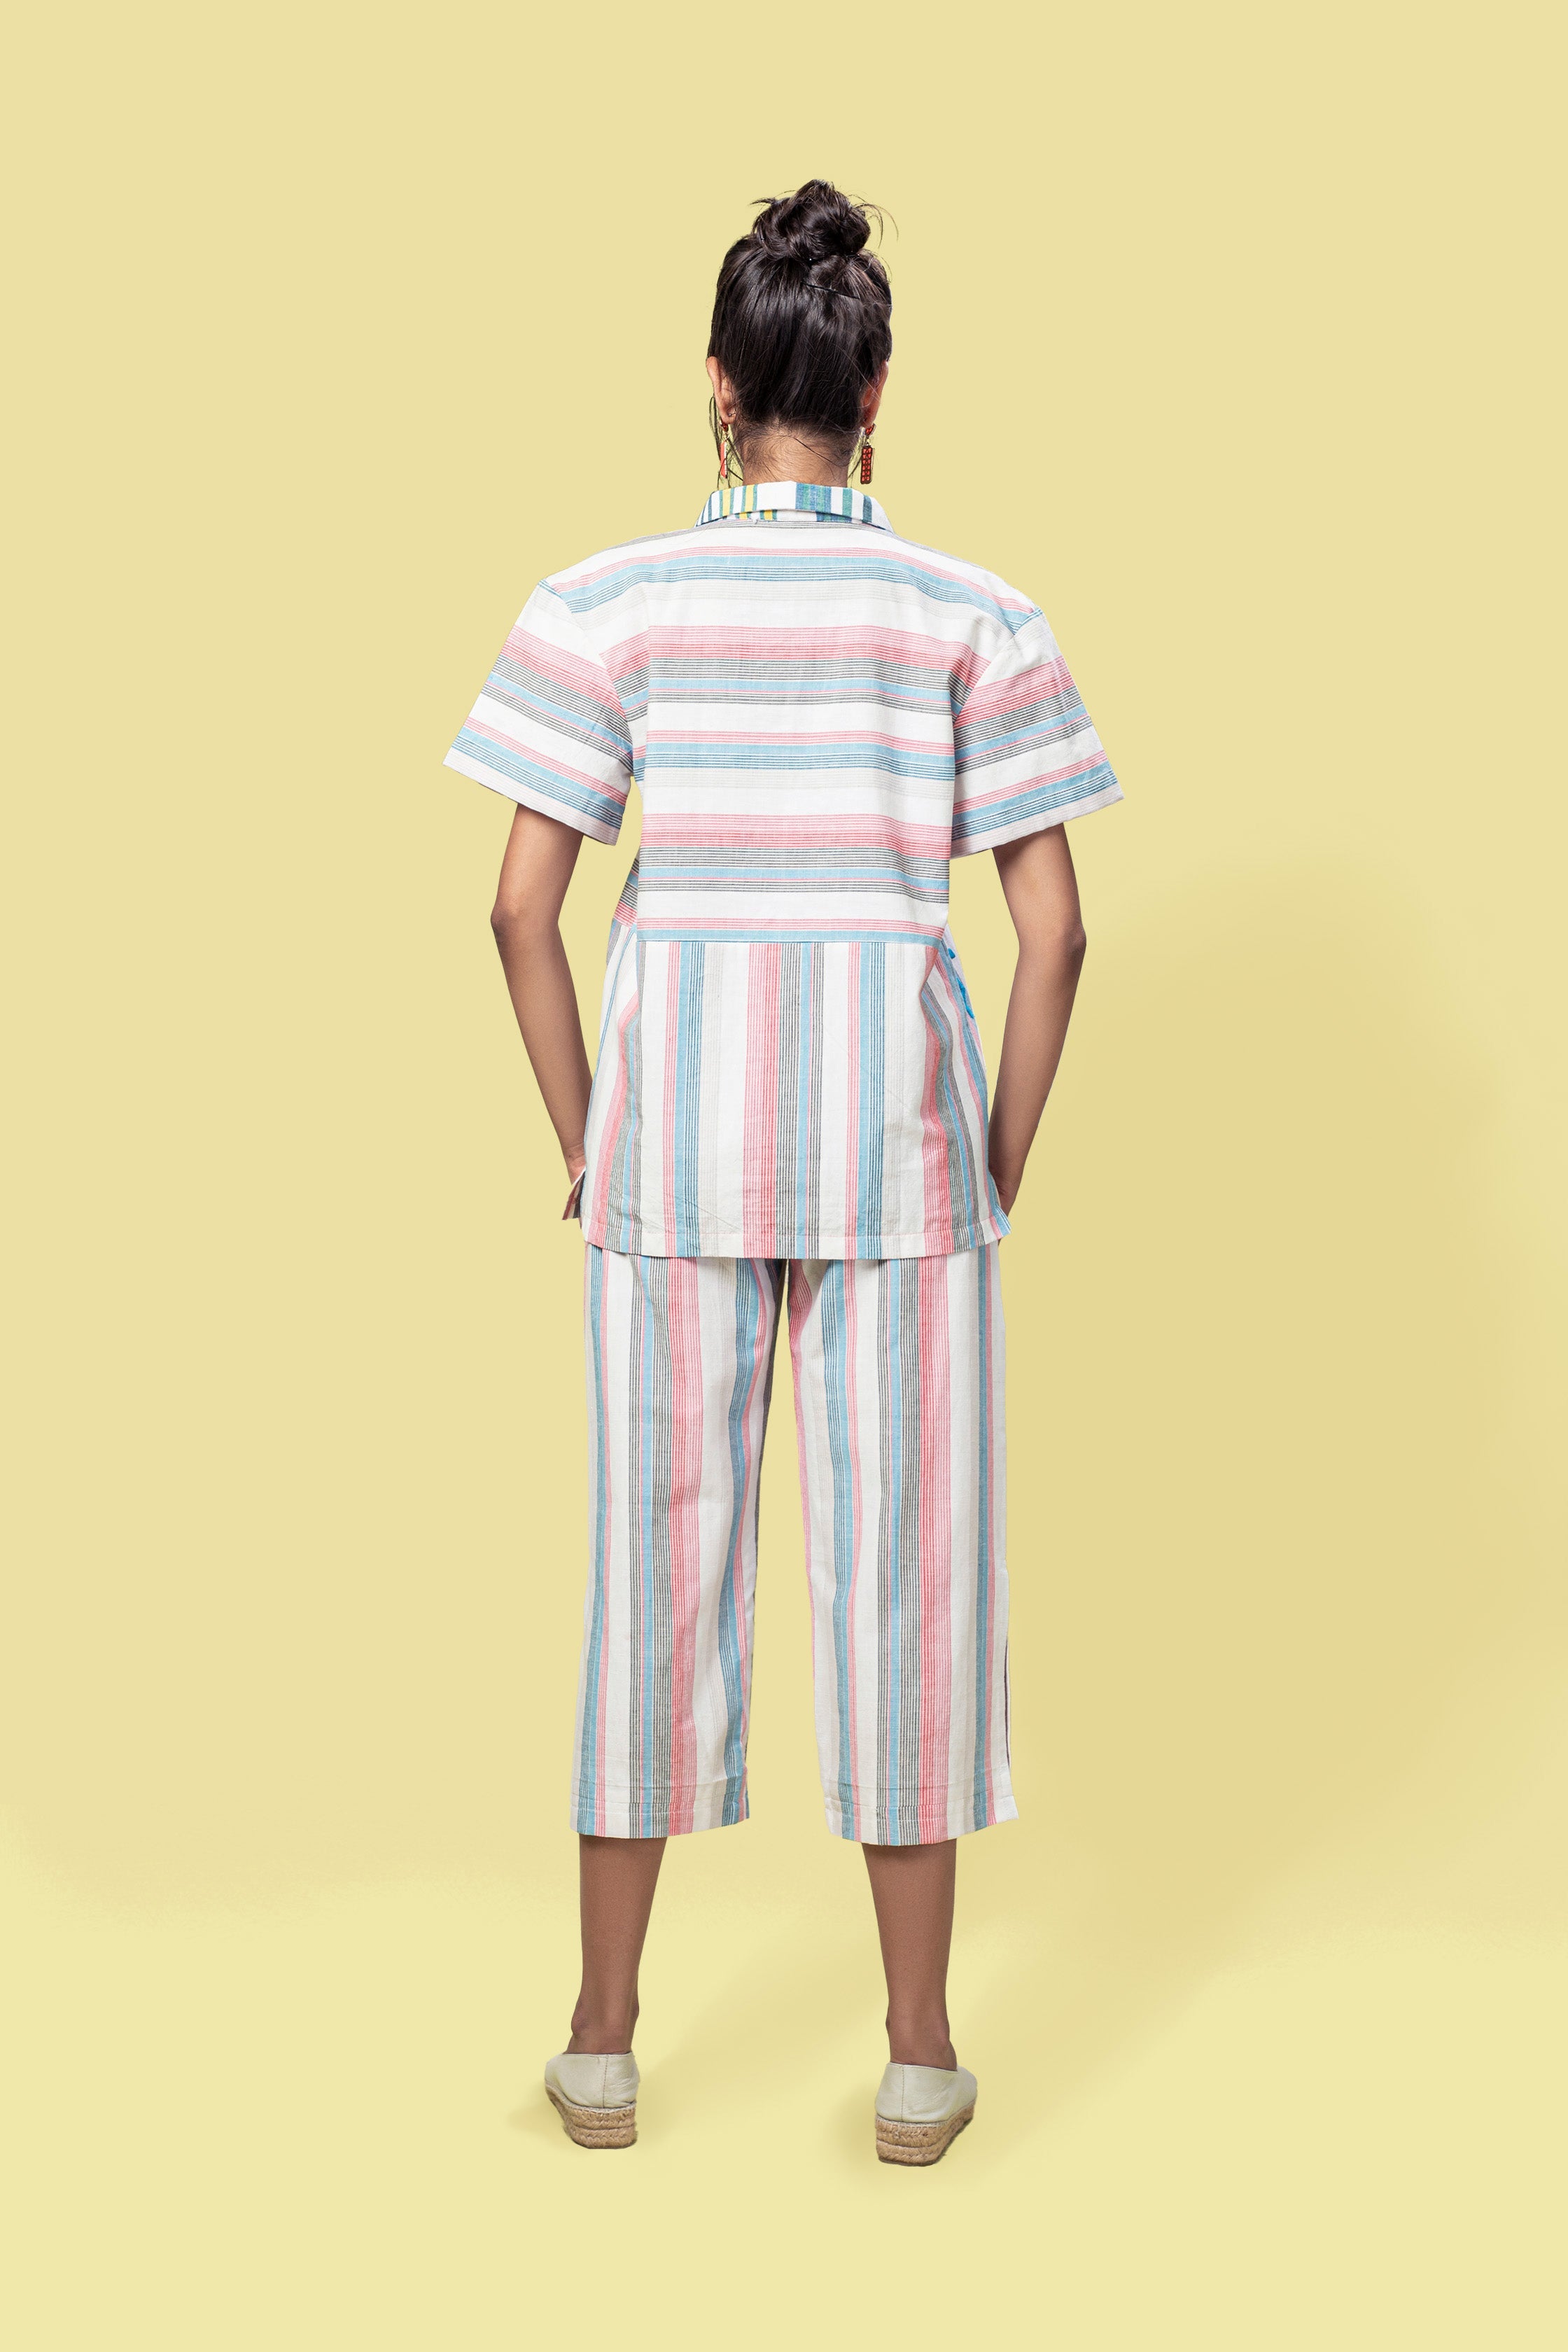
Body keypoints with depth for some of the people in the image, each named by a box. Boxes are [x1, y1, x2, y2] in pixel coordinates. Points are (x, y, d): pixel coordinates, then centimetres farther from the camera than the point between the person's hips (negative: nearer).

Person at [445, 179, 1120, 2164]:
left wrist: (587, 1143, 6)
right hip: (894, 1108, 0)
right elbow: (1051, 929, -4)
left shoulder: (608, 604, -2)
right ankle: (919, 2053, 17)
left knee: (659, 1551, 10)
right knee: (904, 1560, 7)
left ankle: (604, 2036, 21)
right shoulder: (975, 617, -1)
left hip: (675, 1101, 1)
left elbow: (523, 907, -5)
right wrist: (1000, 1172, 6)